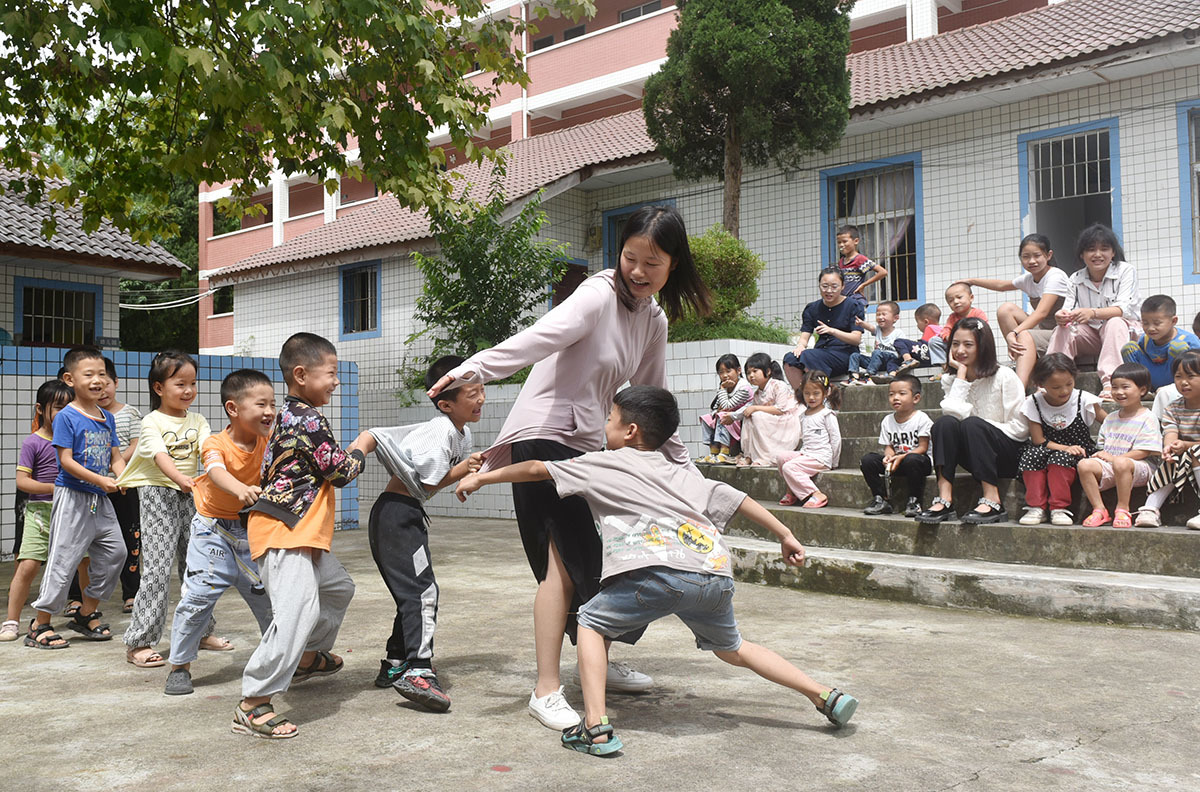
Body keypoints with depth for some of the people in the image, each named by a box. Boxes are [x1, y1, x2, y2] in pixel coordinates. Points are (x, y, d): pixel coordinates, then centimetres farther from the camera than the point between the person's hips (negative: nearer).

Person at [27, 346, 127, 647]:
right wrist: (99, 480, -22)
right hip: (72, 497, -7)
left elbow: (116, 457, 11)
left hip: (100, 499, 7)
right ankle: (40, 625, 9)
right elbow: (66, 460, -15)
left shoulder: (107, 417, 10)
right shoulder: (67, 416, -10)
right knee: (64, 558, -4)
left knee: (114, 552, 7)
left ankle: (86, 614, 22)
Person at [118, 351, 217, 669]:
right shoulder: (152, 422, -6)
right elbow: (161, 456, -22)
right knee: (158, 567, -12)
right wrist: (180, 479, -42)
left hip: (190, 494, 5)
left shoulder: (196, 420, 9)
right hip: (158, 493, -5)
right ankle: (138, 643, -6)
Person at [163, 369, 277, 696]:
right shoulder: (217, 443, -22)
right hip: (214, 529, -3)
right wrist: (240, 488, -62)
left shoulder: (268, 440, -9)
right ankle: (180, 666, 9)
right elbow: (217, 471, -42)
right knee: (198, 594, -8)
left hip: (252, 528, 3)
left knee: (268, 593, 8)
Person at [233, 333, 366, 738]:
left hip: (301, 533, 11)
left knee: (338, 587, 26)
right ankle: (253, 704, -16)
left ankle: (309, 657, 45)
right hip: (283, 533, -11)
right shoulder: (310, 419, -16)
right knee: (297, 610, -19)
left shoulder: (285, 416, 15)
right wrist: (358, 450, 7)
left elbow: (268, 469, 20)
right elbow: (340, 471, -14)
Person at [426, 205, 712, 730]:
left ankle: (599, 665, 31)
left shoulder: (654, 322, 11)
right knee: (566, 561, -15)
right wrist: (474, 368, -46)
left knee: (603, 554, 13)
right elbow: (540, 337, -31)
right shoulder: (599, 295, -14)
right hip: (545, 435, -8)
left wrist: (685, 468, 20)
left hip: (589, 444, 8)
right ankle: (546, 692, -9)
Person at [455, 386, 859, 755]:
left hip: (660, 573, -6)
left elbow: (536, 469, 21)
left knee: (592, 622, 15)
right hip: (717, 574, 6)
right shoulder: (678, 474, 30)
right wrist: (785, 534, 36)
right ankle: (827, 696, 25)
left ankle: (596, 725, 1)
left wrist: (483, 477, 34)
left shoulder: (601, 464, 18)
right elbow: (737, 499, 29)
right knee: (731, 648, 29)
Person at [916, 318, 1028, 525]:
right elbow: (954, 412, -14)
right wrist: (961, 373, -12)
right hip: (976, 458, 4)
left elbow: (1020, 428, -10)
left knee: (973, 424, -31)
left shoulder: (1004, 377, -7)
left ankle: (992, 500, -33)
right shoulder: (950, 379, 6)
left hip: (1010, 453, -4)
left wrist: (981, 430, -17)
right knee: (944, 423, -24)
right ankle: (944, 499, -33)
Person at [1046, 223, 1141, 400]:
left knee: (1115, 323, -35)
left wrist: (1093, 313, -39)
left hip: (1124, 329, -3)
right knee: (1062, 330, -23)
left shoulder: (1126, 271, -6)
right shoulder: (1076, 279, 5)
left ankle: (1110, 383, -49)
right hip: (1091, 334, 4)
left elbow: (1124, 308, -20)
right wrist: (1062, 316, -34)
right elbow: (1068, 309, -6)